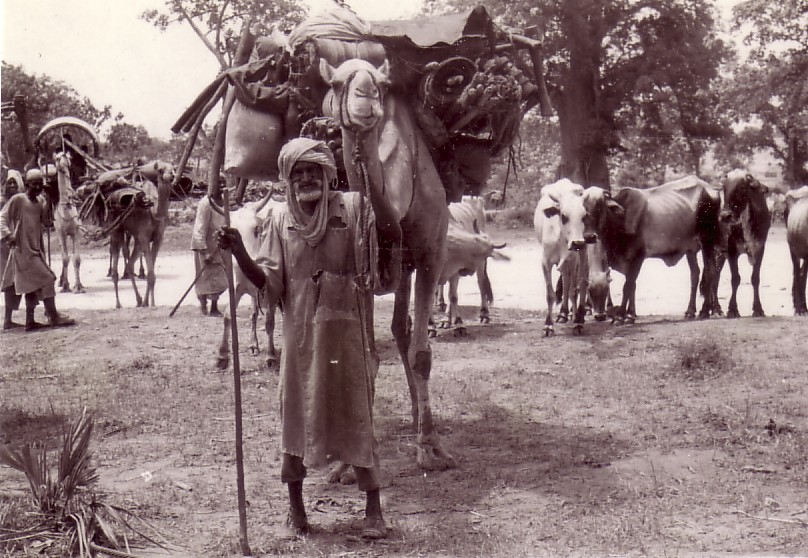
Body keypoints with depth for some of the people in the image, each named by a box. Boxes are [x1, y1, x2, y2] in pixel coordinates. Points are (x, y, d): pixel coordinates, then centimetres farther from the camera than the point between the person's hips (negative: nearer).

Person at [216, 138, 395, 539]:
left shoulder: (353, 208, -3)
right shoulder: (281, 221, 5)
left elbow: (378, 272, -2)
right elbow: (269, 282, 0)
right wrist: (238, 252, -11)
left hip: (347, 331, -2)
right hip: (300, 334, 3)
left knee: (356, 415, 3)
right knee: (295, 413, 9)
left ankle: (373, 508, 13)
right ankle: (295, 504, 25)